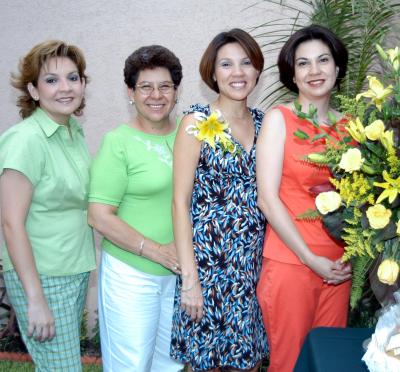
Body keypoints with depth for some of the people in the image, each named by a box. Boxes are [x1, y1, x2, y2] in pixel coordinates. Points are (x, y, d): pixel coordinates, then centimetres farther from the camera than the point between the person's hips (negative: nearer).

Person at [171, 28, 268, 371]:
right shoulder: (197, 122, -9)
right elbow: (181, 201, -11)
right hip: (209, 258, -4)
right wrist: (189, 276, -15)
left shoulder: (263, 122, 6)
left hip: (255, 260, 5)